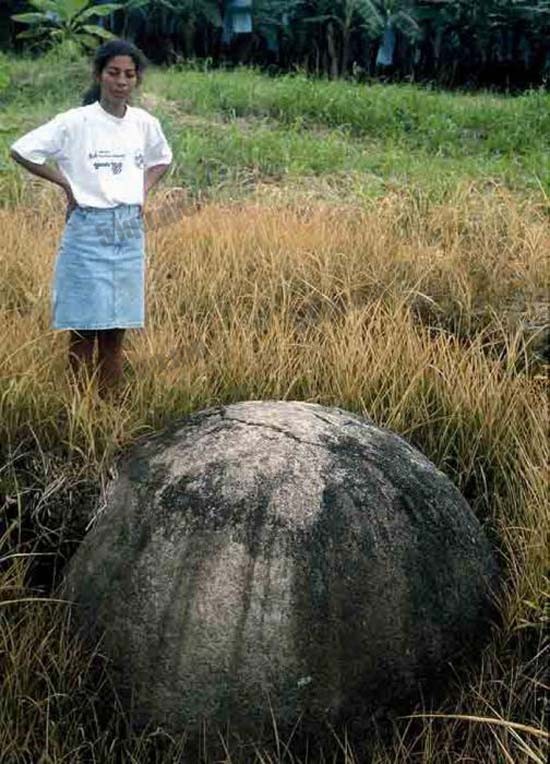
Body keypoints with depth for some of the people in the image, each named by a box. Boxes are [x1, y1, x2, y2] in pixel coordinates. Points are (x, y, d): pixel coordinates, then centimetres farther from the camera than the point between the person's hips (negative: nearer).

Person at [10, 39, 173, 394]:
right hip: (88, 229, -4)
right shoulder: (75, 122, -8)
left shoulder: (145, 123, 5)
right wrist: (66, 183, -6)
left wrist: (144, 190, 9)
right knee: (83, 330, -1)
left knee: (115, 332, 8)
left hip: (130, 232, 4)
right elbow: (22, 150, -6)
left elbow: (162, 159, 25)